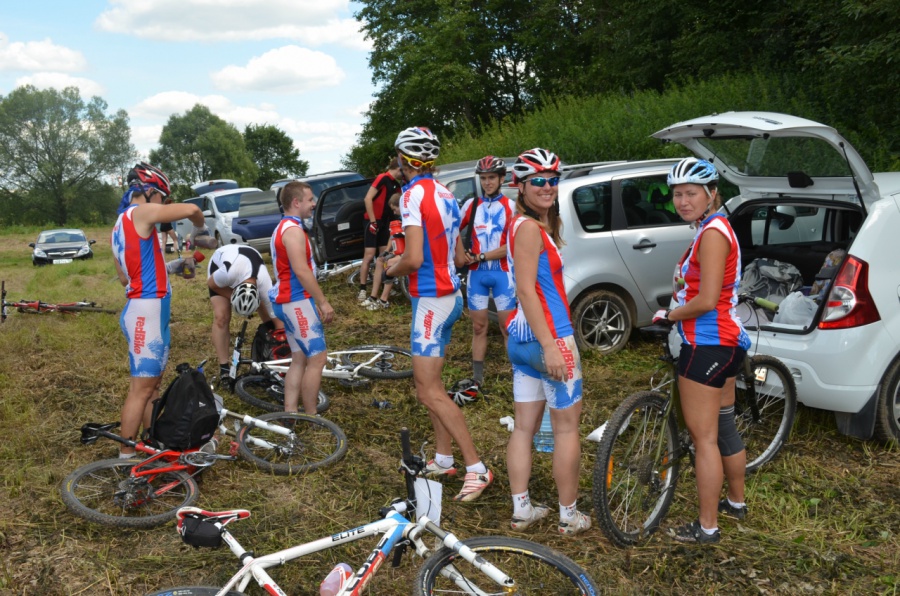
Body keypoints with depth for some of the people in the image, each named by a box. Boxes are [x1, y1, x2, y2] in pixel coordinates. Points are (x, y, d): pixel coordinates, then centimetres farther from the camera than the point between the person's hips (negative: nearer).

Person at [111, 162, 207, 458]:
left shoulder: (121, 225, 18)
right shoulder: (139, 212, -10)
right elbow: (191, 209, -20)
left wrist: (171, 265, 26)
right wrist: (200, 228, 2)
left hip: (152, 311, 10)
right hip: (146, 312, -10)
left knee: (152, 385, 16)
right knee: (141, 389, -5)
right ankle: (126, 456, 1)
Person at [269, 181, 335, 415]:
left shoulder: (283, 228, 18)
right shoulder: (293, 229, -16)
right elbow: (301, 271, -24)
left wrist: (316, 302, 22)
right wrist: (323, 302, -21)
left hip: (288, 301, 11)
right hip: (297, 302, -11)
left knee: (299, 359, 11)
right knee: (317, 358, -6)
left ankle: (290, 413, 11)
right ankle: (311, 419, 0)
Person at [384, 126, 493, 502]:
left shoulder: (414, 194, -17)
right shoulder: (445, 194, 11)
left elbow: (414, 259, -24)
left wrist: (393, 269, -3)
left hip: (431, 299, -10)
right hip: (450, 293, 10)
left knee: (429, 393, -5)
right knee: (429, 382, 17)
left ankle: (477, 469, -3)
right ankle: (443, 459, 25)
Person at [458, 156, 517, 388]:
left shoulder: (511, 207, -3)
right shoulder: (471, 204, 6)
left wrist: (481, 256, -14)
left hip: (502, 274, -3)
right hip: (476, 274, 3)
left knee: (508, 327, 1)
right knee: (479, 327, 8)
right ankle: (477, 378, 16)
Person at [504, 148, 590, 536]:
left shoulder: (533, 225, 14)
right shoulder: (530, 228, -15)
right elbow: (526, 289, -22)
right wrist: (550, 345, -25)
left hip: (522, 336, 9)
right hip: (548, 334, -9)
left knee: (524, 426, 12)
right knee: (567, 426, 3)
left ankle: (521, 509, 20)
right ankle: (569, 516, 14)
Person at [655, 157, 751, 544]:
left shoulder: (712, 232, -18)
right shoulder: (713, 229, 13)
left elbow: (706, 300, -24)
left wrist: (669, 315, -9)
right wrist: (676, 311, 10)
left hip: (707, 345, -10)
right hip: (723, 341, 10)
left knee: (703, 436, -3)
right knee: (724, 427, 22)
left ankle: (707, 527, 6)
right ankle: (736, 502, 38)